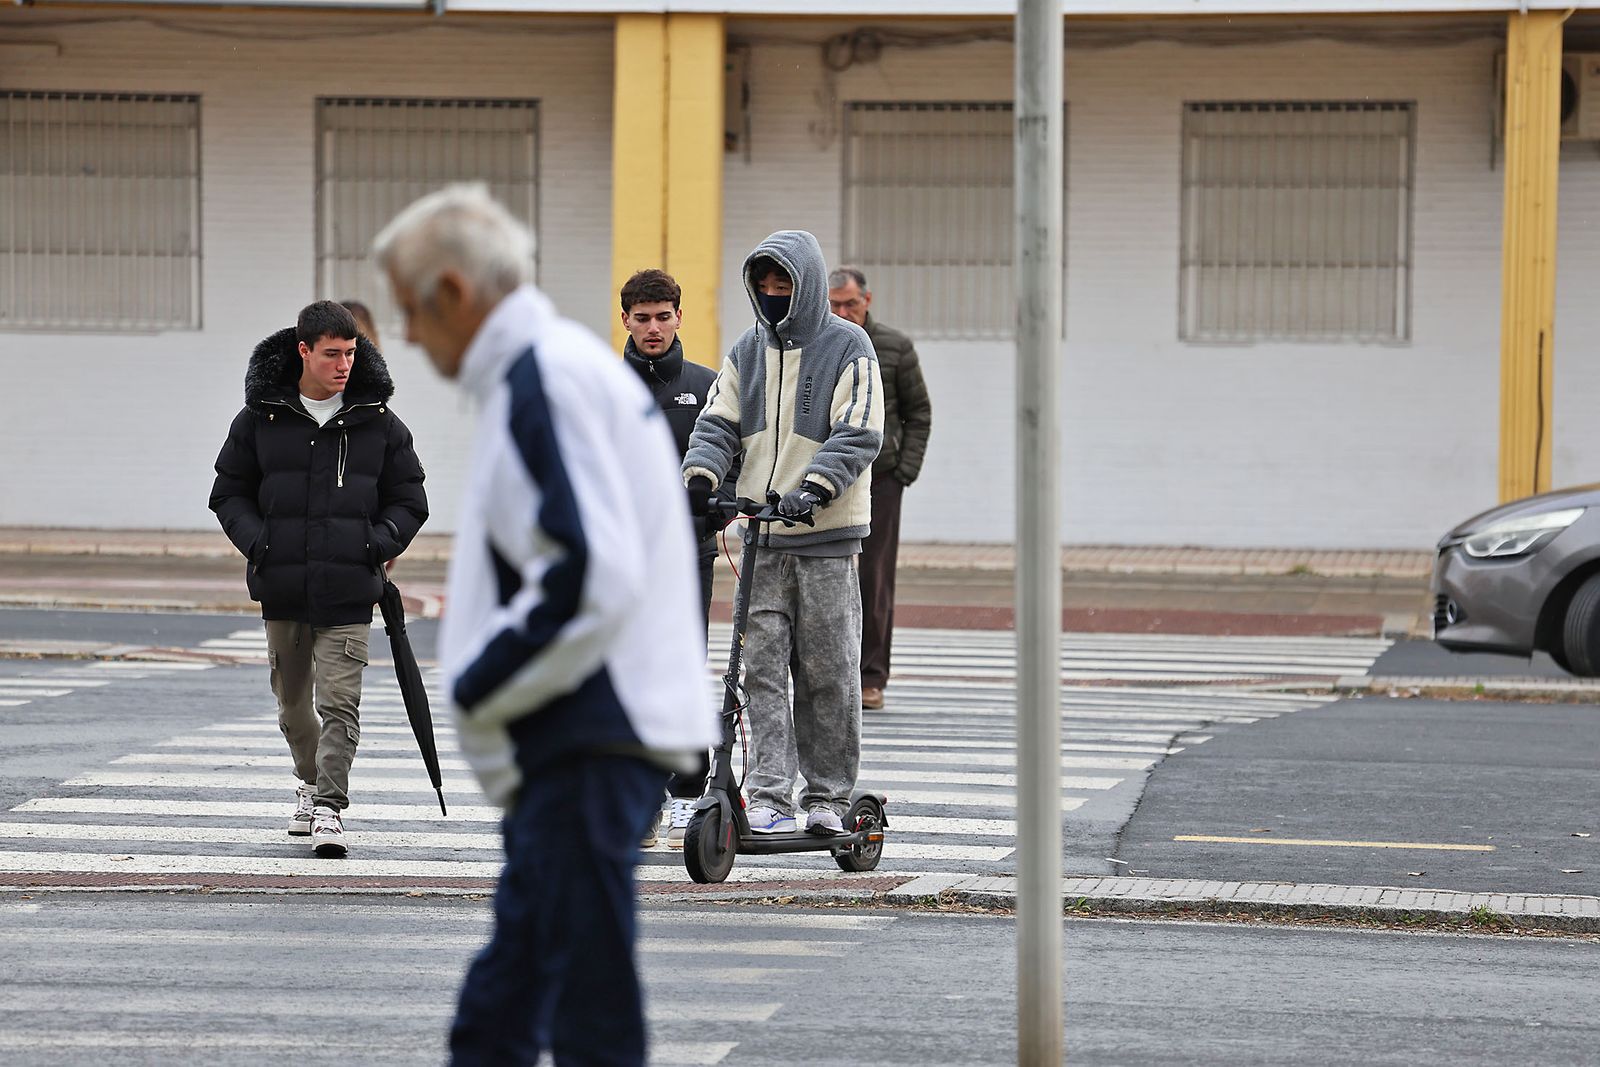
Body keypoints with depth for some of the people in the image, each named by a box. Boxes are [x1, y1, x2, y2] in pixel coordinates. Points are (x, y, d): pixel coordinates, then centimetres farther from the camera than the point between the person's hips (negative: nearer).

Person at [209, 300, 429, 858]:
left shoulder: (379, 424, 3)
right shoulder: (259, 419, 3)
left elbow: (409, 500, 11)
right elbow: (229, 493, 10)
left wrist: (379, 542, -7)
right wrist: (257, 542, -6)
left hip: (348, 589, -2)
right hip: (282, 590, 2)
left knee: (339, 702, -11)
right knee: (293, 699, 14)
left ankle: (329, 810, -11)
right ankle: (310, 781, 37)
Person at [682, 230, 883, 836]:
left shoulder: (848, 348, -2)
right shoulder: (747, 352, 14)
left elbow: (858, 435, -10)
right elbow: (718, 423, 9)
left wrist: (812, 490, -24)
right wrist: (700, 477, -11)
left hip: (827, 535, -4)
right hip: (761, 535, 4)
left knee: (827, 672, 0)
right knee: (763, 667, -2)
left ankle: (828, 798, 9)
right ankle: (769, 797, -2)